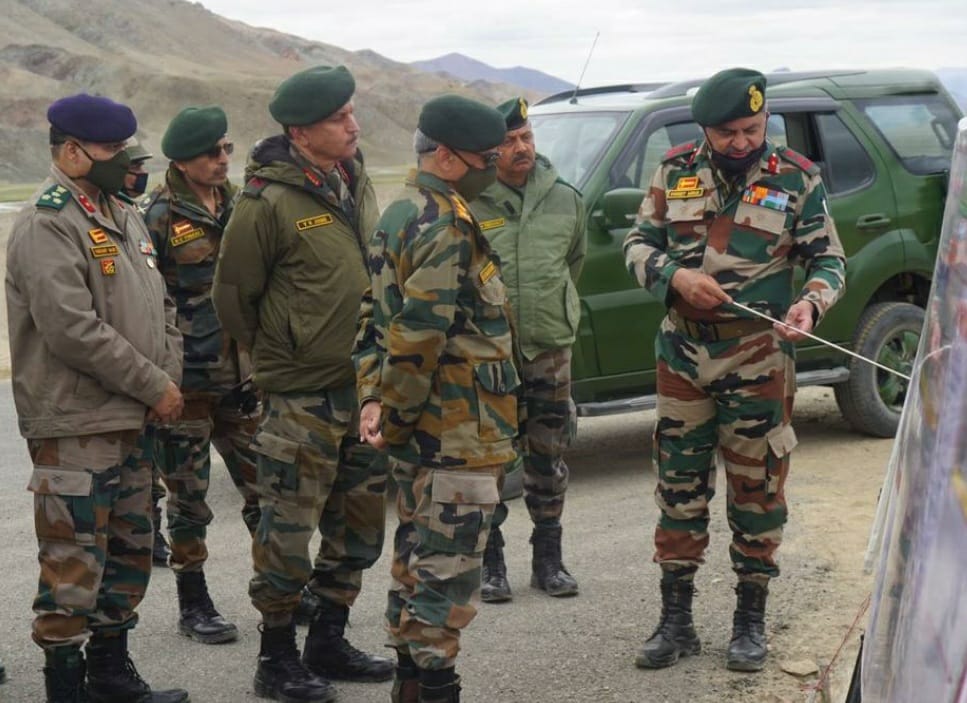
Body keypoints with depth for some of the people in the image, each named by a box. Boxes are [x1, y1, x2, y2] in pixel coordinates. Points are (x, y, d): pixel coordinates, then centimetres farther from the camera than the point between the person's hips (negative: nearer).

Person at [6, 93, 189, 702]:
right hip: (75, 428, -9)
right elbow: (72, 329, -22)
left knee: (130, 553, 16)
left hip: (134, 422, 9)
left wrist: (169, 379, 3)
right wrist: (154, 386, -15)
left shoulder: (122, 214, 15)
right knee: (75, 561, -3)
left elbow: (161, 306, 18)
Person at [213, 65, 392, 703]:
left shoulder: (356, 183, 7)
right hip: (303, 396, -7)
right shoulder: (269, 201, -15)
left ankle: (328, 644, 29)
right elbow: (234, 294, -8)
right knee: (289, 531, 1)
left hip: (365, 387, 8)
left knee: (361, 524, 15)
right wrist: (281, 356, 1)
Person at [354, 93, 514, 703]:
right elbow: (420, 333, -24)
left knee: (419, 553, 18)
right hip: (458, 430, -10)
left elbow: (378, 314, 14)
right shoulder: (447, 225, -18)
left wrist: (375, 397, 7)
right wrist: (396, 414, -16)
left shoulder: (402, 215, 14)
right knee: (450, 564, -3)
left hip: (418, 429, 10)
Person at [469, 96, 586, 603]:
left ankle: (548, 560, 22)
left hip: (549, 350, 4)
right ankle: (490, 563, 13)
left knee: (548, 457, 10)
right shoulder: (468, 205, -8)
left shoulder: (565, 200, 6)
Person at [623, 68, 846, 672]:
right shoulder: (676, 171, 2)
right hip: (684, 352, 2)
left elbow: (830, 258, 2)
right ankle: (676, 622, 19)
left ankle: (751, 622, 20)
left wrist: (810, 304, -19)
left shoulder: (797, 179, -3)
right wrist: (675, 277, -14)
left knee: (757, 487, 5)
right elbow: (639, 244, 6)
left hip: (759, 359, -2)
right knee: (680, 487, 8)